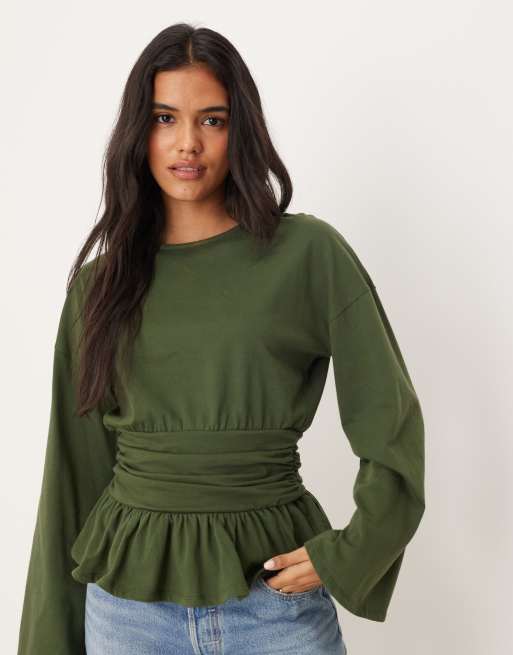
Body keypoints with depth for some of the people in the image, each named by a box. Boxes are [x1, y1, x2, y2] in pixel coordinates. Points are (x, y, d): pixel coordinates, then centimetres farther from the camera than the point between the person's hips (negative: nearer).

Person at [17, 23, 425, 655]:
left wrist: (348, 554, -8)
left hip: (274, 590, -2)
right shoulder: (101, 281, 2)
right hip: (127, 596, 2)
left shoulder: (309, 253, -6)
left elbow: (391, 426, -2)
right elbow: (79, 465, 6)